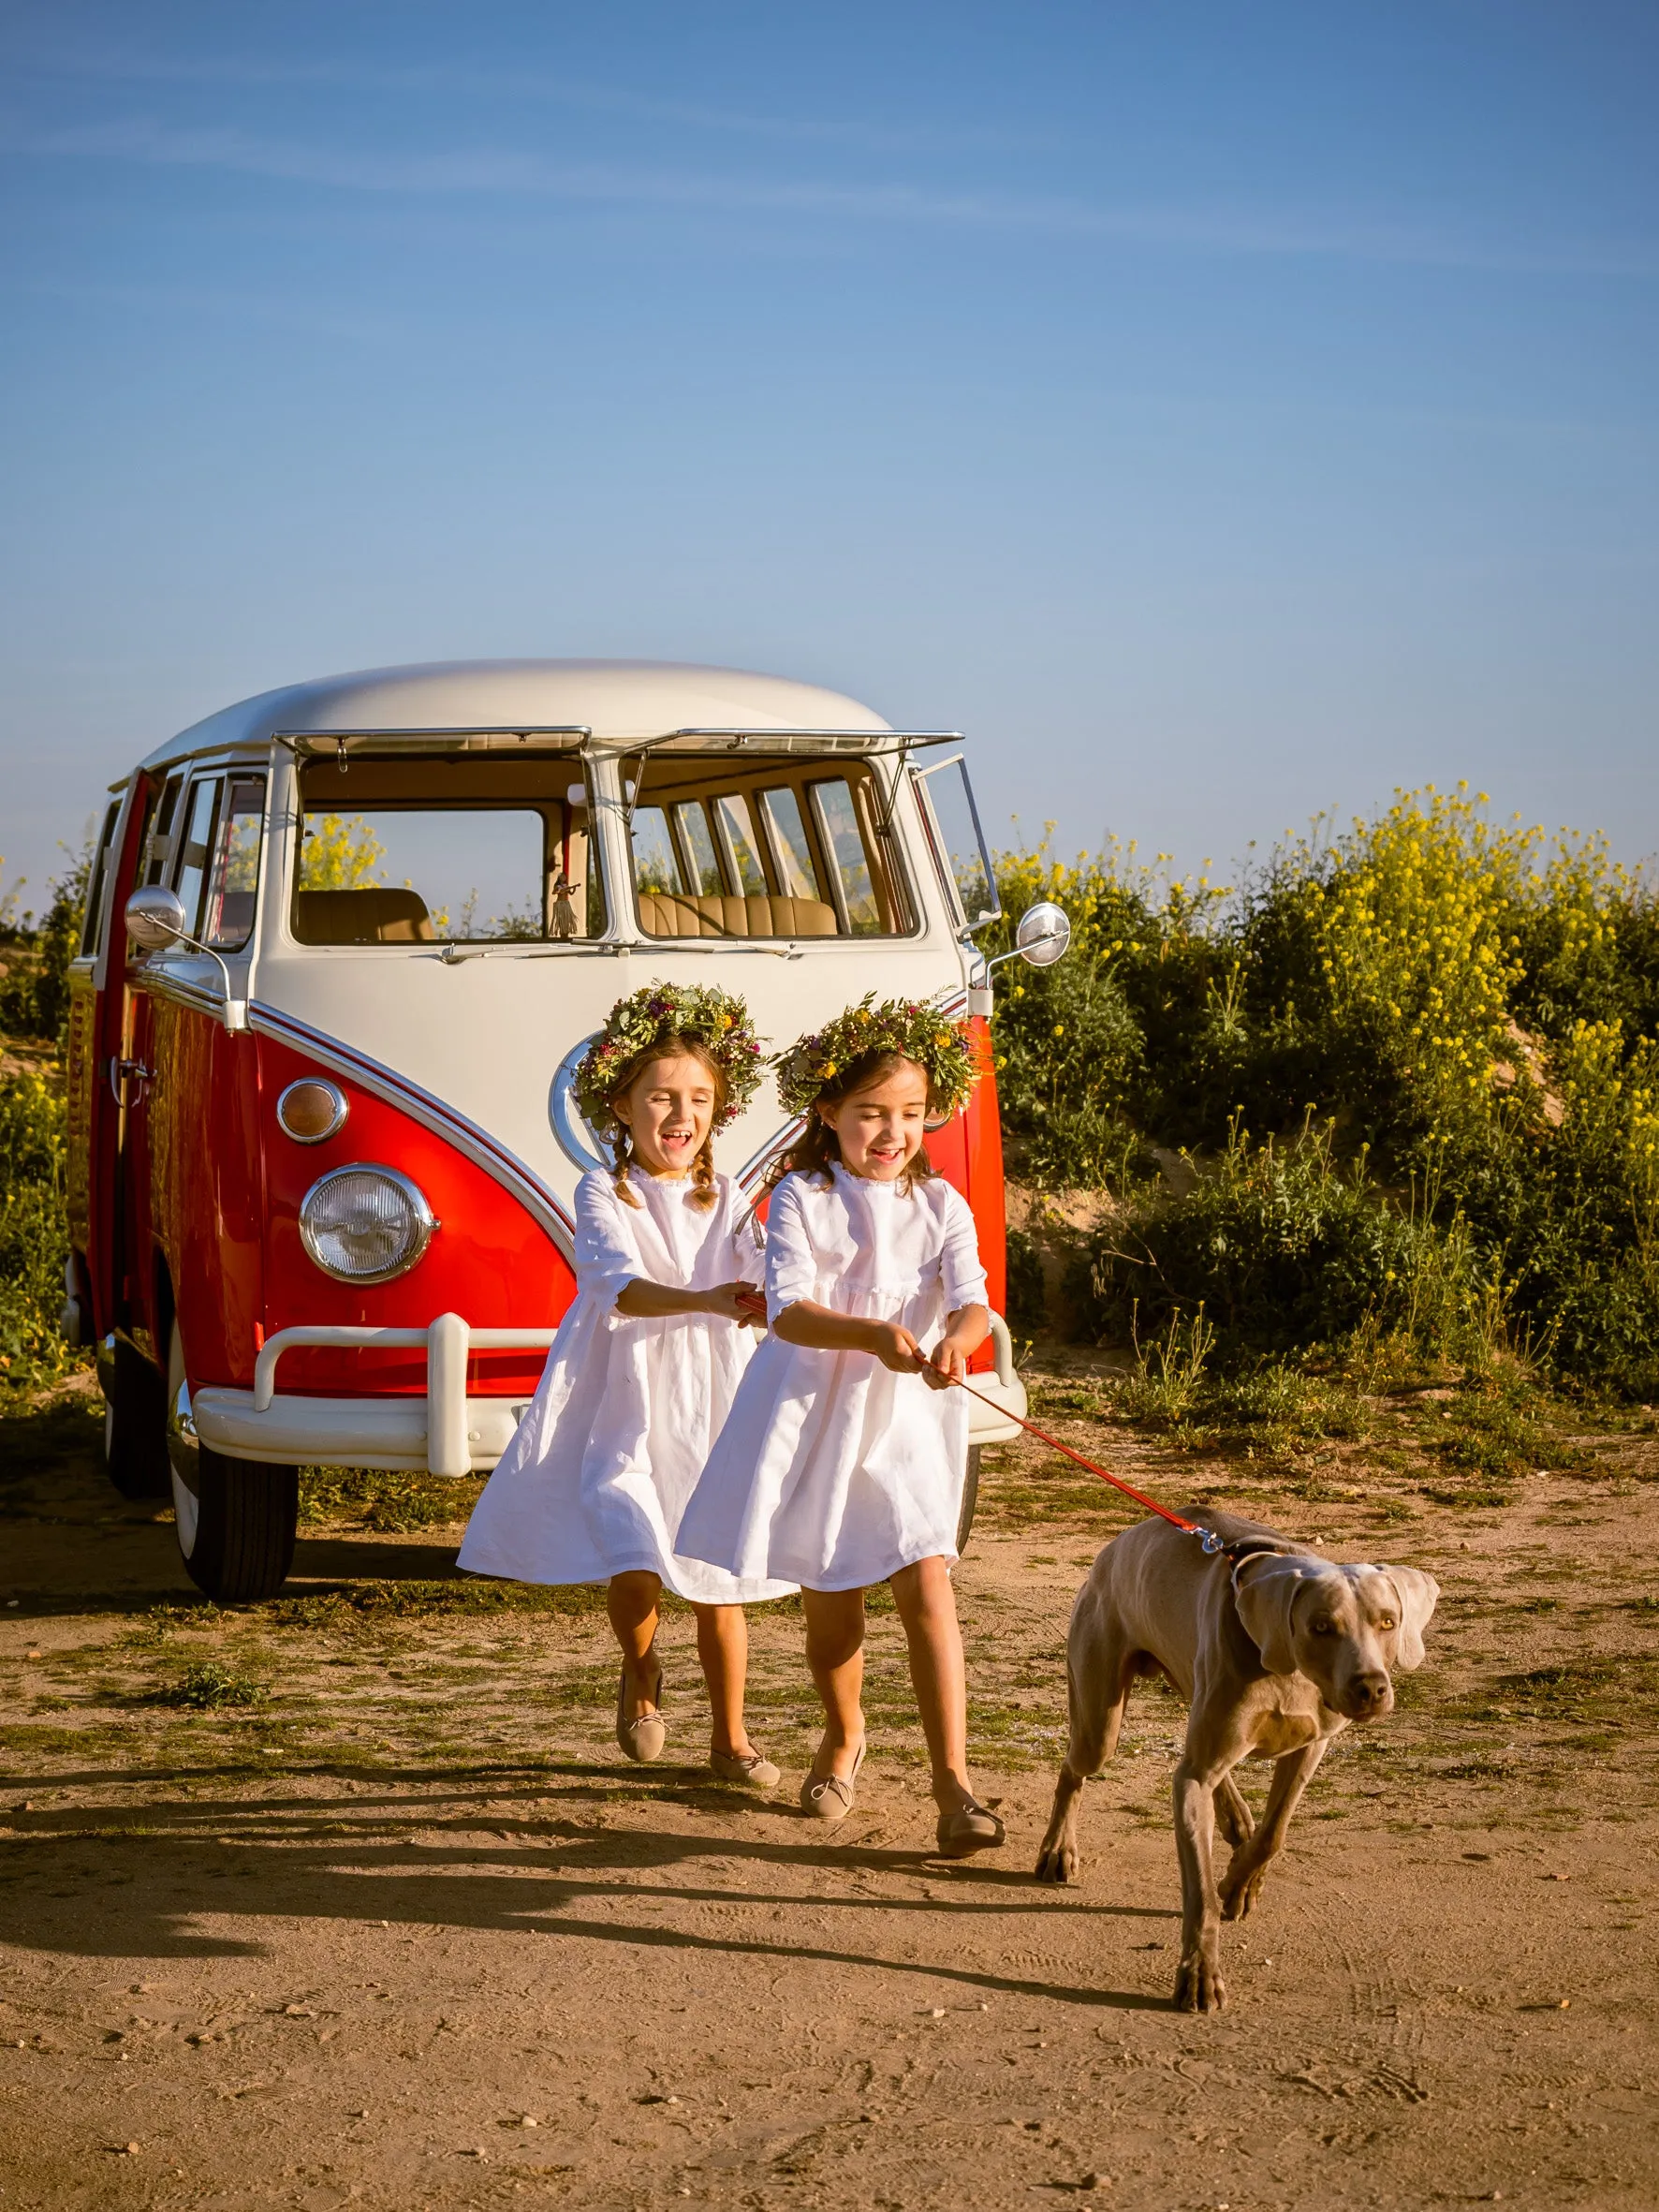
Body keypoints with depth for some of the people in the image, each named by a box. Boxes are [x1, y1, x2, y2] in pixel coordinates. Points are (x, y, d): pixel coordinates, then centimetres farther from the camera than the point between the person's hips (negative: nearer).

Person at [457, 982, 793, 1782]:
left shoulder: (725, 1202, 6)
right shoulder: (603, 1194, -6)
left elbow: (763, 1280, -7)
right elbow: (618, 1286, -23)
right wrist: (703, 1301, -40)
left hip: (709, 1409, 3)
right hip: (622, 1408, -3)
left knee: (720, 1579, 7)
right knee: (635, 1568, -17)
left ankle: (731, 1739, 23)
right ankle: (640, 1672, 17)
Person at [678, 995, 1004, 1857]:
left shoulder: (940, 1206, 2)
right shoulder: (802, 1200, -6)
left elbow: (971, 1299, -12)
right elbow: (787, 1310, -17)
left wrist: (957, 1339, -35)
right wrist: (870, 1336, -35)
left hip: (905, 1417, 1)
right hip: (814, 1410, 0)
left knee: (925, 1585, -13)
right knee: (829, 1603, 10)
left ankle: (953, 1786, -13)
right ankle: (844, 1736, 39)